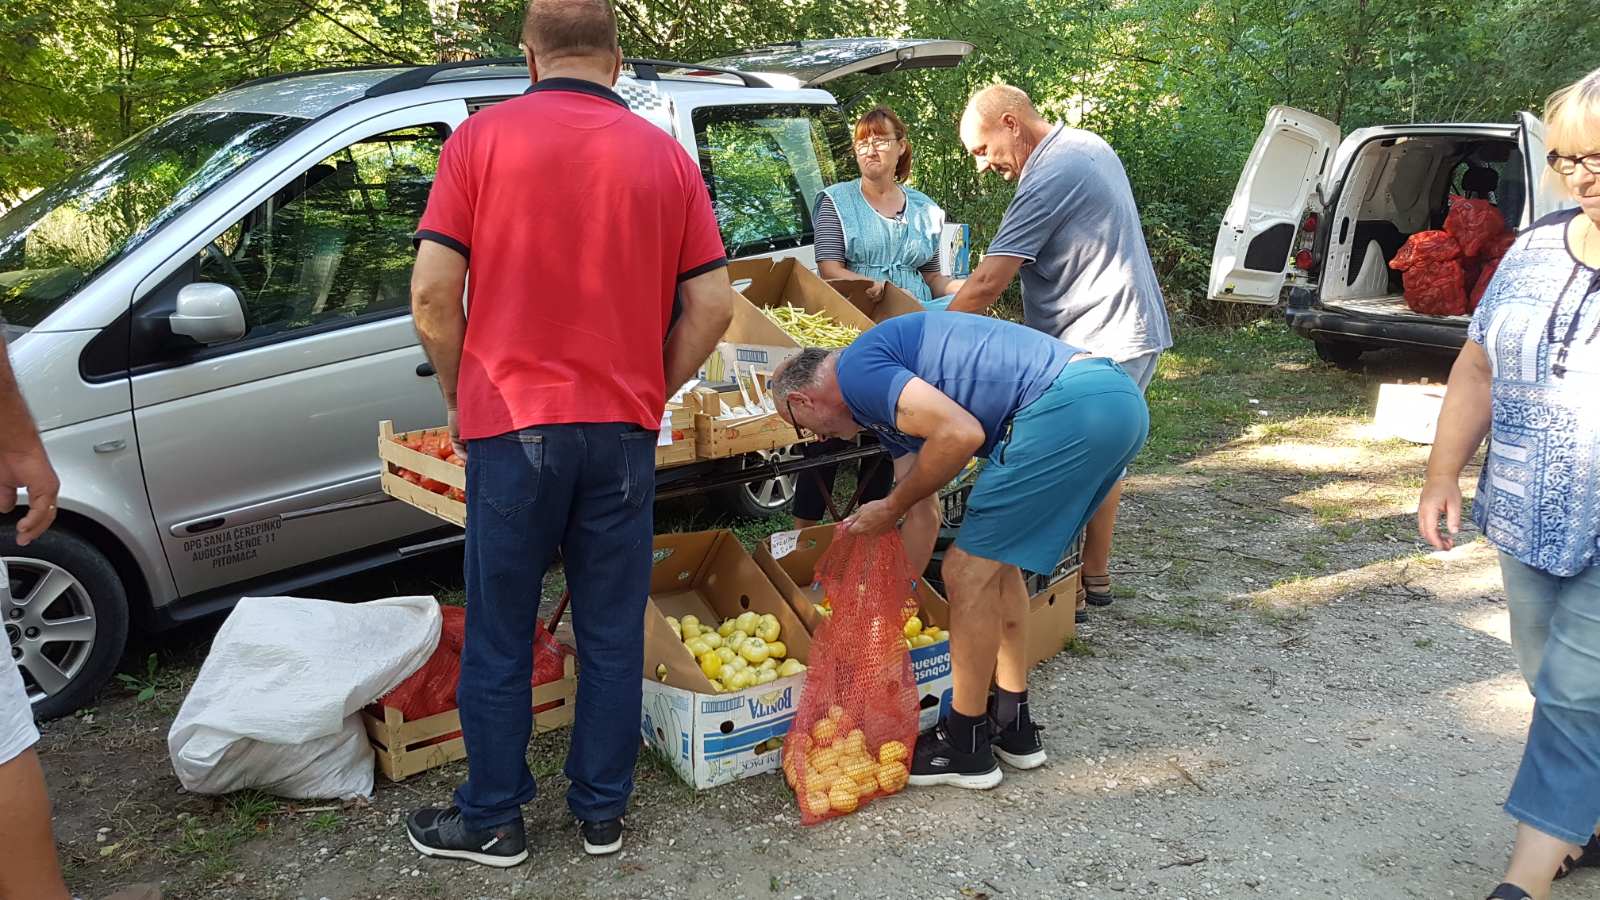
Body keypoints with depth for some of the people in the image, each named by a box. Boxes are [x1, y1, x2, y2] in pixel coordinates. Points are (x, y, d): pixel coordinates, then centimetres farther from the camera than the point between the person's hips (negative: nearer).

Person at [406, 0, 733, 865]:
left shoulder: (481, 138, -3)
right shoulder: (665, 155, 4)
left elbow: (432, 293, -8)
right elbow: (712, 304, 1)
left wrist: (461, 394, 7)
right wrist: (651, 393, 11)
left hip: (511, 425, -2)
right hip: (623, 431, 2)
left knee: (499, 637, 11)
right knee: (612, 634, 12)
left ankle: (491, 820, 24)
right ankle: (601, 812, 25)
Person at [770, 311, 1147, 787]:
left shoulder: (857, 369, -3)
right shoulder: (888, 396, 26)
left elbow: (961, 433, -16)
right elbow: (924, 514, 30)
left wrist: (891, 508, -1)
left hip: (1069, 405, -10)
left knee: (969, 571, 1)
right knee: (994, 561, 22)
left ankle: (966, 747, 15)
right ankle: (1011, 725, 30)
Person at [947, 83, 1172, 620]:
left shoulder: (1050, 178, -20)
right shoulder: (1091, 147, 12)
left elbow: (987, 284, -21)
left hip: (1097, 345, -10)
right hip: (1133, 333, 11)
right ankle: (1096, 576, 30)